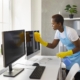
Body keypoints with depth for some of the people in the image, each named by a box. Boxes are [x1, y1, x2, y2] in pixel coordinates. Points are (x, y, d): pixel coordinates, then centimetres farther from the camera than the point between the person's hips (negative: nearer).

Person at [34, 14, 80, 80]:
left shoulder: (70, 32, -28)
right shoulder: (58, 32, -4)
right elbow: (53, 46, -1)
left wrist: (65, 54, -28)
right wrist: (40, 40, -12)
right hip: (70, 57, 7)